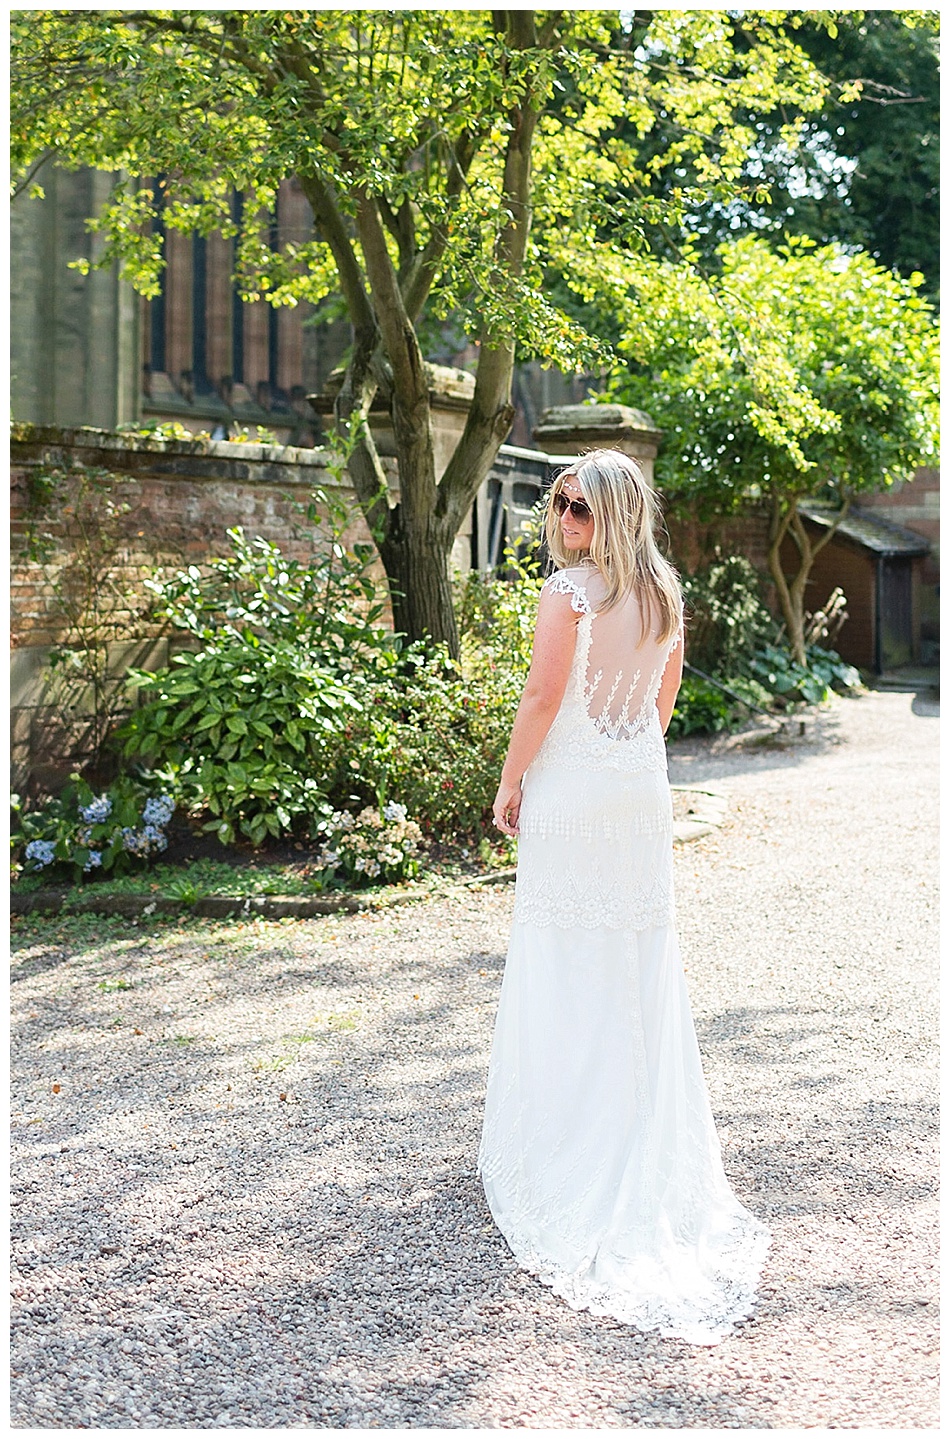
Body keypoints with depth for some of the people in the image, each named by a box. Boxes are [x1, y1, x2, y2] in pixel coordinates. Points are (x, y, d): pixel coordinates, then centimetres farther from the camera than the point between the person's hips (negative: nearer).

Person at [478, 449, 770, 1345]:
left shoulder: (569, 590, -15)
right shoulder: (664, 593, 6)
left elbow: (542, 697, -16)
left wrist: (509, 787, -6)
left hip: (570, 790, -6)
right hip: (642, 787, 6)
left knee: (563, 966, 3)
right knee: (641, 964, 13)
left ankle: (559, 1143, 12)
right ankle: (649, 1136, 23)